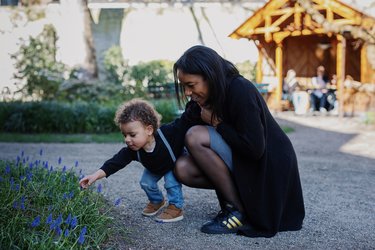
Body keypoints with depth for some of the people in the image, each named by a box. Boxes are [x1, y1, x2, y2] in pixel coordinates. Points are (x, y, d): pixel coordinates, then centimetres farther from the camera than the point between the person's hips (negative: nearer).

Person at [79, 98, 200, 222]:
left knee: (171, 181, -23)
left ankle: (176, 207, -2)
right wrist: (97, 175, -48)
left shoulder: (168, 133, -45)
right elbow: (116, 162, -38)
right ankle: (157, 201, 27)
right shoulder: (133, 150, -33)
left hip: (176, 162, -4)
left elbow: (184, 123, -37)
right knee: (146, 182, -2)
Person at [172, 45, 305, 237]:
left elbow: (254, 149, -27)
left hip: (269, 169, -8)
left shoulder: (240, 90, -23)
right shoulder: (206, 99, 2)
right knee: (183, 168, -11)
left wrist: (217, 122, -20)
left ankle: (239, 211, -14)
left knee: (195, 136, -22)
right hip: (240, 162, 8)